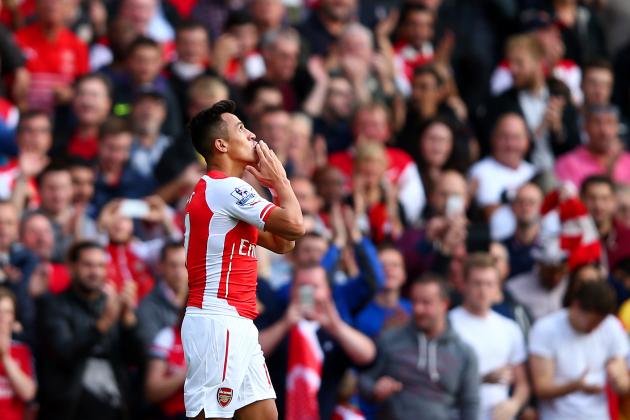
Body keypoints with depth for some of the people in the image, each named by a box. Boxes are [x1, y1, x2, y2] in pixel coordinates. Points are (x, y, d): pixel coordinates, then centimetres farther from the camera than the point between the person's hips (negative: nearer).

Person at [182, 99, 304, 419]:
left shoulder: (220, 189, 20)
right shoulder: (227, 187, -12)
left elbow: (281, 243, 23)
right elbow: (294, 225, -17)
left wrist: (277, 186, 16)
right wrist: (280, 180, -1)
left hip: (236, 324, 10)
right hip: (217, 322, -10)